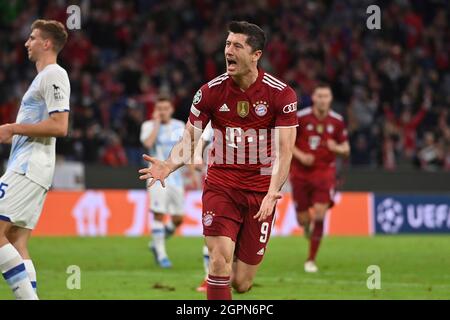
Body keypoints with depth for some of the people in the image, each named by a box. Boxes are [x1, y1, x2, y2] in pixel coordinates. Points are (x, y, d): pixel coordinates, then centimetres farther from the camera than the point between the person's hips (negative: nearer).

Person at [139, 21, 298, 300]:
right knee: (220, 261, -20)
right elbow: (189, 140, 0)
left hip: (260, 190, -1)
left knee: (241, 284, 2)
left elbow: (284, 151, -11)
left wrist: (272, 193, -27)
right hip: (220, 185, 1)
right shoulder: (210, 92, -3)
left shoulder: (281, 94, -8)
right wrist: (169, 165, -22)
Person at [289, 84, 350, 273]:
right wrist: (301, 156, -16)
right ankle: (307, 226, 43)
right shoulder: (301, 117, -7)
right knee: (303, 220, 2)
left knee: (319, 216, -14)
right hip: (301, 172, 0)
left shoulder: (337, 121, 0)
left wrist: (337, 148, -15)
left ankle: (311, 260, -2)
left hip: (325, 171, 0)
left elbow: (346, 149, 8)